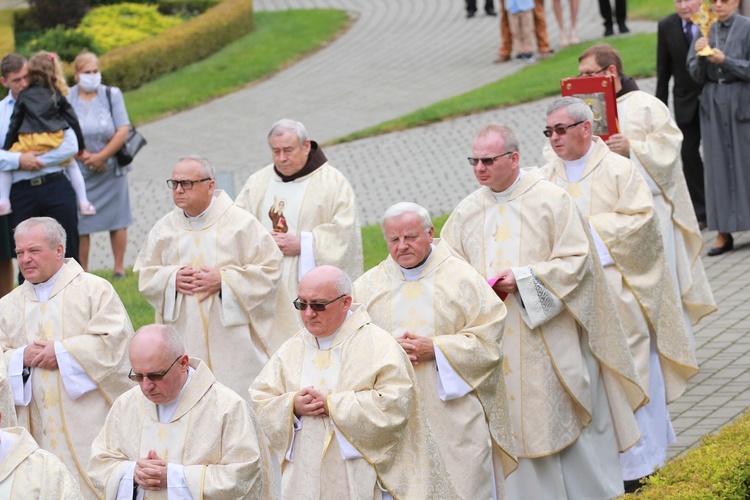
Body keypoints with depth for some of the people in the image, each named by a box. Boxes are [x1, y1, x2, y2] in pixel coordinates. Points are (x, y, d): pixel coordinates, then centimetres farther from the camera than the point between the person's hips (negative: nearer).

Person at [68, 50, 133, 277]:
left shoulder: (112, 95, 1)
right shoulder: (66, 99, -1)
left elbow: (123, 130, -5)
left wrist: (101, 156, -12)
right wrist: (83, 156, -16)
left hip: (111, 168, 1)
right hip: (79, 172, -1)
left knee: (117, 220, 4)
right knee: (80, 224, -2)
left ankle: (119, 268, 14)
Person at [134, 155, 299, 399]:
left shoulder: (241, 223, -4)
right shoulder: (165, 228, 7)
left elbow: (270, 269, -5)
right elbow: (144, 274, 13)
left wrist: (224, 280, -15)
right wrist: (171, 279, -9)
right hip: (185, 340, 3)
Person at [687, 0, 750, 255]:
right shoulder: (707, 32, 8)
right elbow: (697, 75, 7)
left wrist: (725, 60, -20)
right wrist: (700, 55, -12)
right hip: (714, 104, 4)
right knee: (719, 165, 2)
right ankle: (724, 232, 4)